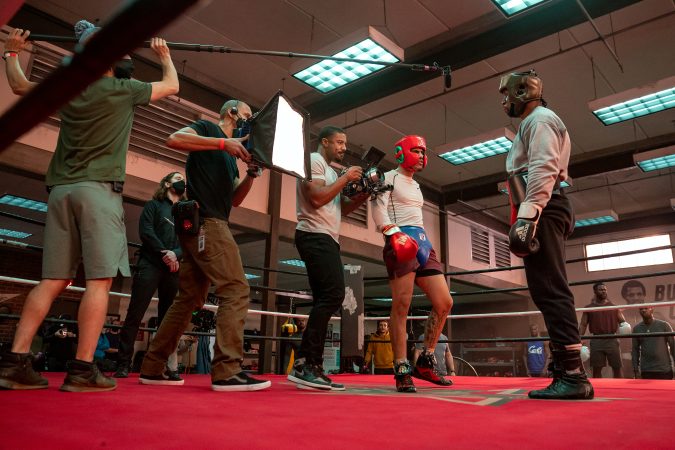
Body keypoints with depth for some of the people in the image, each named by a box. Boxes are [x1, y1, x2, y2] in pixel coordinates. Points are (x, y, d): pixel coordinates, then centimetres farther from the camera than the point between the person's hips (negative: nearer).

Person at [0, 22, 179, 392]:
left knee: (52, 281, 6)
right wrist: (165, 56, 38)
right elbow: (172, 86, 20)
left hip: (61, 190, 6)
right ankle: (82, 370, -10)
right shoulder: (123, 90, 3)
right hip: (98, 190, -6)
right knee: (100, 280, -7)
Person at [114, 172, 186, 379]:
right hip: (150, 264, -3)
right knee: (135, 314, -8)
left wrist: (176, 255, -12)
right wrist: (164, 253, -13)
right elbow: (145, 231, -3)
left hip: (173, 269, 3)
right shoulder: (154, 205, 12)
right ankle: (123, 364, -4)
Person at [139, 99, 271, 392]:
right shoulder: (208, 129, 6)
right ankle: (227, 371, -20)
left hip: (206, 225, 9)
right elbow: (174, 139, -15)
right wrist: (223, 143, -17)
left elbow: (235, 199, 22)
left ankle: (152, 368, 14)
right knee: (236, 290, -17)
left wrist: (251, 174, 5)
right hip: (205, 221, -9)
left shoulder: (229, 155, 28)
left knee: (189, 298, 9)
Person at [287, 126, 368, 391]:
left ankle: (309, 367, 4)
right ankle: (305, 364, -19)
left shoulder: (330, 171, 26)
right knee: (333, 294, -20)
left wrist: (365, 194, 9)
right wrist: (345, 178, -8)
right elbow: (316, 198, -17)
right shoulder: (313, 161, -2)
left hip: (327, 240, 10)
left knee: (325, 300, 4)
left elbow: (341, 208, 23)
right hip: (316, 236, -10)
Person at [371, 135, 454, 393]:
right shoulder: (389, 178, 4)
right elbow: (378, 211, -10)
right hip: (400, 243, -8)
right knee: (401, 306, -11)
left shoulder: (416, 186, 29)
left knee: (444, 303, 2)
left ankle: (425, 363, 11)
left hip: (422, 243, 9)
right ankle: (402, 371, -5)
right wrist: (393, 233, -24)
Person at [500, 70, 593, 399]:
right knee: (550, 291, 7)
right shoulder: (534, 124, 31)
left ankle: (571, 375, -15)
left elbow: (542, 171, -18)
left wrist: (526, 216, -27)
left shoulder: (539, 119, -1)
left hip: (541, 211, -11)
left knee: (550, 291, -15)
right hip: (545, 212, 11)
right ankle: (569, 372, 9)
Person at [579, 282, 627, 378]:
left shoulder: (613, 307, 10)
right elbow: (583, 325, 5)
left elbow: (622, 321, 10)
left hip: (612, 340, 1)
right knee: (596, 369, 3)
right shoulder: (589, 308, 8)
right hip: (596, 341, -1)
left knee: (617, 368, 3)